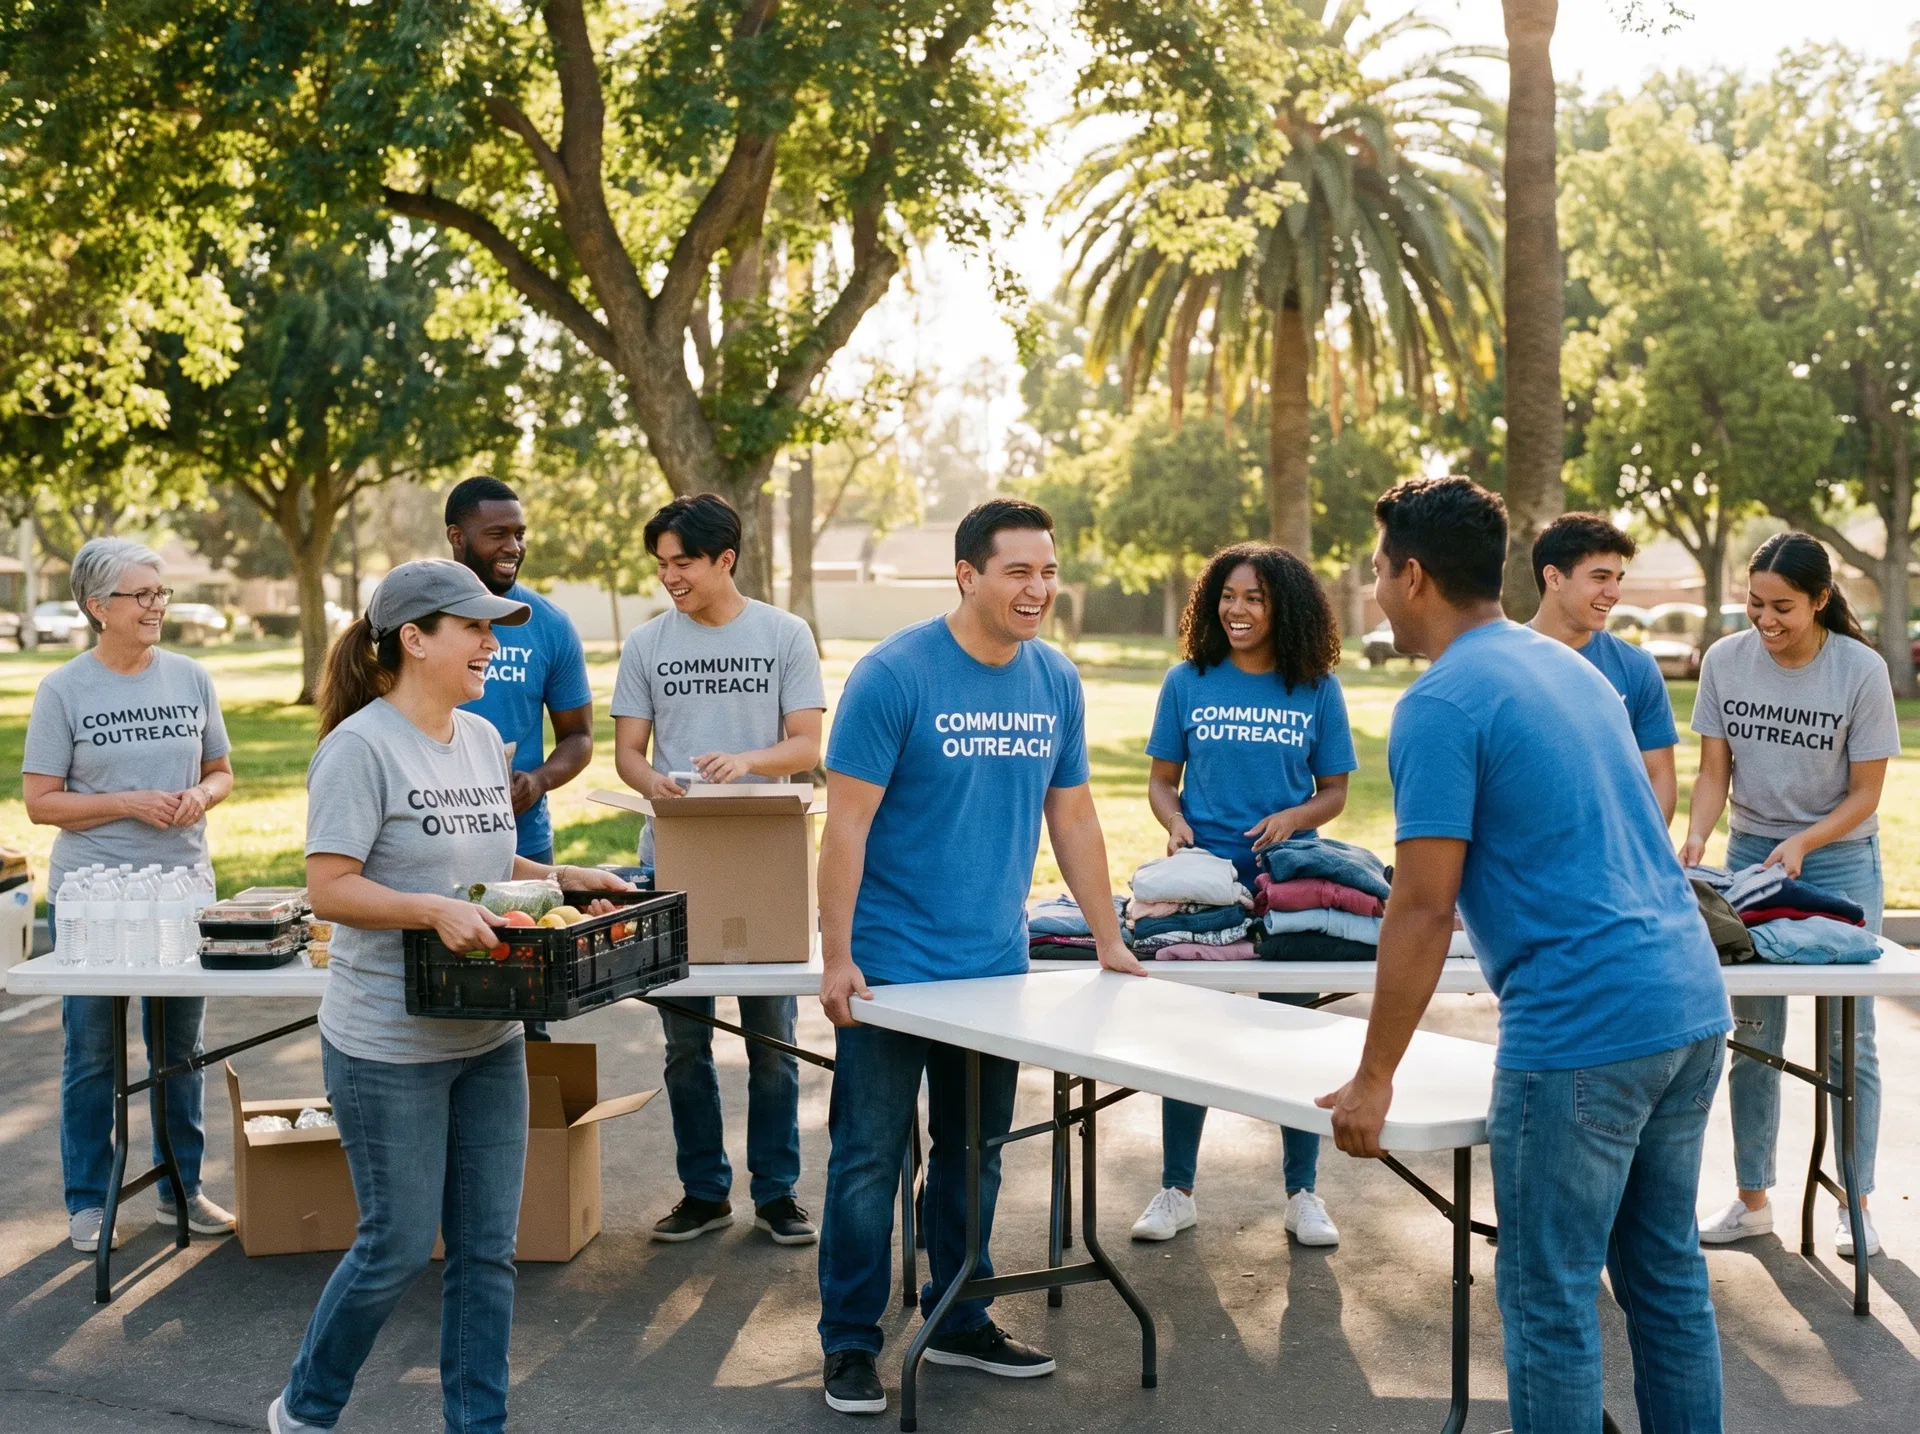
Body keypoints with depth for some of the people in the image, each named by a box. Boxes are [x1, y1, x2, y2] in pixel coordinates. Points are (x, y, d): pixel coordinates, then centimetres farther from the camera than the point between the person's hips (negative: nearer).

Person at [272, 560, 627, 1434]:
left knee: (487, 1247, 10)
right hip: (388, 1045, -7)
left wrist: (566, 879, 5)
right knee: (397, 1247, 3)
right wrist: (434, 910, -30)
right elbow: (329, 889, -19)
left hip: (488, 1037, 7)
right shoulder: (362, 747, -15)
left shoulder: (482, 738, 9)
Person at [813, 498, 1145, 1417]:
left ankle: (960, 1323, 30)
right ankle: (849, 1344, 15)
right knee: (870, 1158, 2)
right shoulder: (895, 675, -13)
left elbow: (1072, 816, 12)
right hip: (892, 964, -5)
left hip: (995, 963, 6)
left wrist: (1110, 942, 12)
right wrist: (837, 956, -17)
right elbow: (847, 822, -14)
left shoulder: (1055, 681, 4)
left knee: (974, 1155, 15)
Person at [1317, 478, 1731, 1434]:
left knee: (1550, 1301, 3)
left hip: (1584, 1032, -9)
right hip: (1692, 1003, 9)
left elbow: (1423, 908, -14)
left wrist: (1373, 1081, -8)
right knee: (1667, 1274, 18)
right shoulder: (1570, 666, 16)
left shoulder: (1441, 704, -11)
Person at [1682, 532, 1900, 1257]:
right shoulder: (1725, 660, -6)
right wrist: (1695, 837, -18)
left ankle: (1856, 1205, 14)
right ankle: (1753, 1201, 16)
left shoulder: (1861, 671, -13)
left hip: (1839, 861, -2)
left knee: (1848, 1038, 3)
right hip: (1750, 853, 3)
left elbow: (1864, 794, -9)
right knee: (1753, 1036, 7)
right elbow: (1714, 770, -1)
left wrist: (1801, 845, -23)